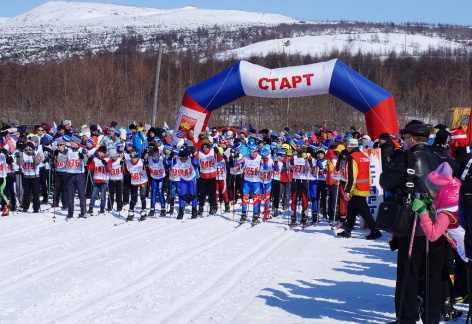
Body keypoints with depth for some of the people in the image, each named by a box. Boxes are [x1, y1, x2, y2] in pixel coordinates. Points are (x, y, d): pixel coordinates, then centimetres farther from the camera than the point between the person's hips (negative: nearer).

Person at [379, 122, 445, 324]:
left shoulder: (407, 158, -10)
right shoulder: (439, 159, 7)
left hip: (414, 225, -5)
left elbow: (385, 182, -7)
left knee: (408, 274, 4)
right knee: (434, 274, 12)